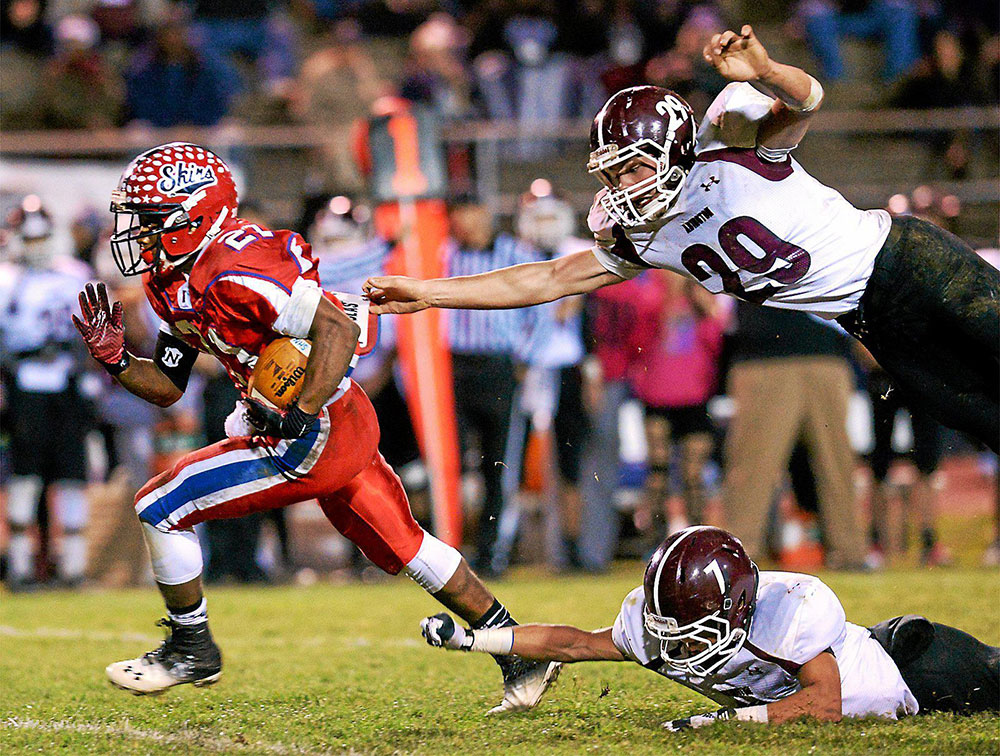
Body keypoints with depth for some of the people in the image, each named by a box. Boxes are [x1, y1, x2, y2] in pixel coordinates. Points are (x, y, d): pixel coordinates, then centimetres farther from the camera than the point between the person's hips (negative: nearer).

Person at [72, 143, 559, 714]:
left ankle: (191, 649, 12)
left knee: (161, 508, -5)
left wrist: (298, 418, -28)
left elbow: (338, 330, -27)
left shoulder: (236, 273, -24)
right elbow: (168, 387, 14)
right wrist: (114, 357, -3)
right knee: (403, 547, 20)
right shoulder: (171, 282, 8)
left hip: (317, 437, -10)